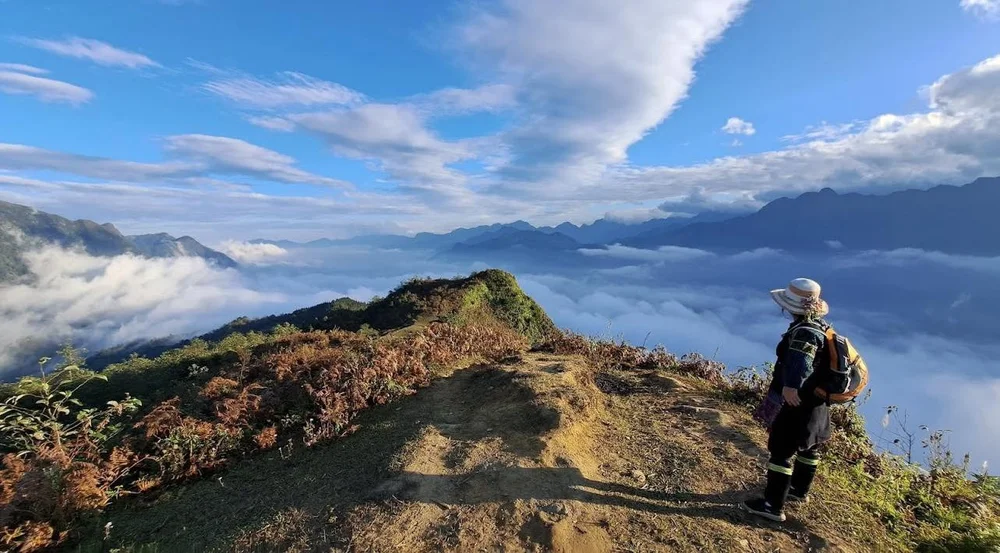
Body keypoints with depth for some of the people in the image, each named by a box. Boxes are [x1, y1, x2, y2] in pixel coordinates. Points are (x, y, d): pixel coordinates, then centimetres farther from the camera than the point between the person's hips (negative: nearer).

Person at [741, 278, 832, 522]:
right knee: (808, 448, 25)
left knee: (781, 452, -1)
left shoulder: (805, 332, -27)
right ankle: (800, 491, 46)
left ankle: (773, 505, 8)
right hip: (816, 402, 10)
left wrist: (791, 386, -64)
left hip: (800, 404, -10)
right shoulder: (819, 327, 7)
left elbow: (801, 362, -48)